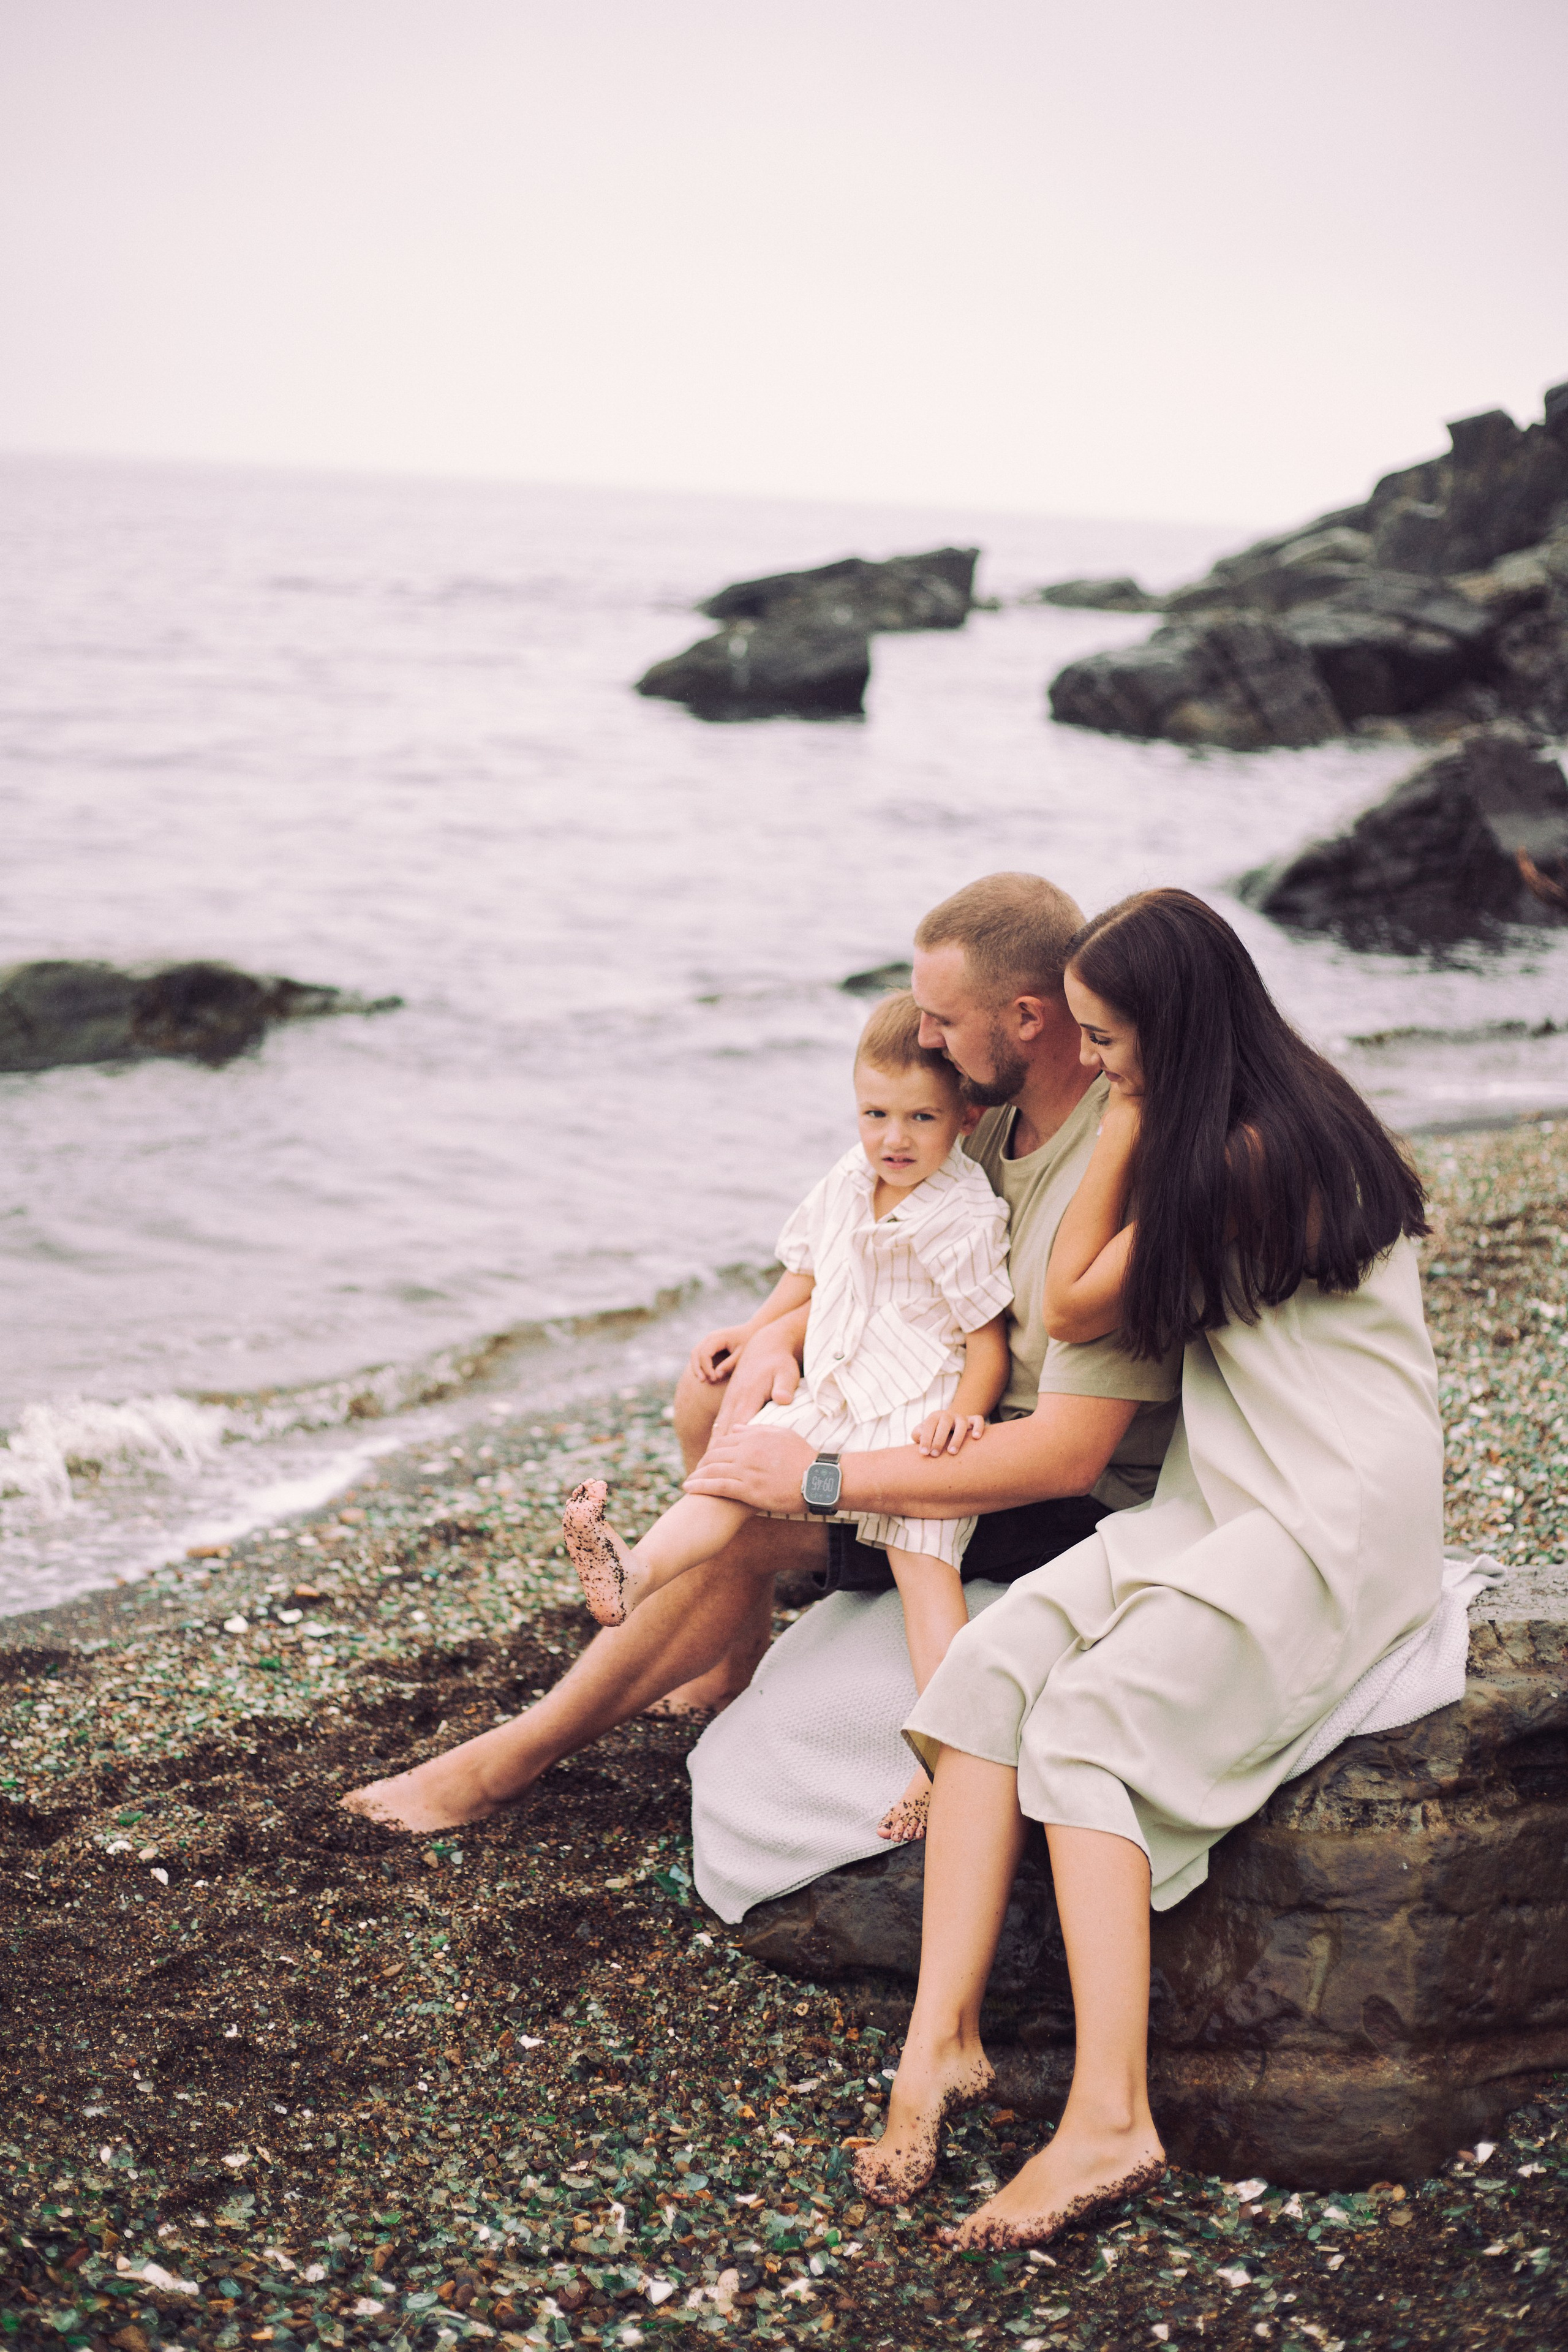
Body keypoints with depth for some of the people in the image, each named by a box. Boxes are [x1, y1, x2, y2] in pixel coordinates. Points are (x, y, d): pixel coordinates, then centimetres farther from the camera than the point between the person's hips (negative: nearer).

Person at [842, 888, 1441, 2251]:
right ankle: (942, 2036, -20)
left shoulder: (1259, 1156, -17)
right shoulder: (1225, 1138, 14)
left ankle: (1110, 2116, -28)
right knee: (989, 1665, -13)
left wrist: (1132, 1115, -3)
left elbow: (1075, 1302, -6)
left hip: (1337, 1524, -9)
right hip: (1222, 1507, 9)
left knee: (1088, 1720, -25)